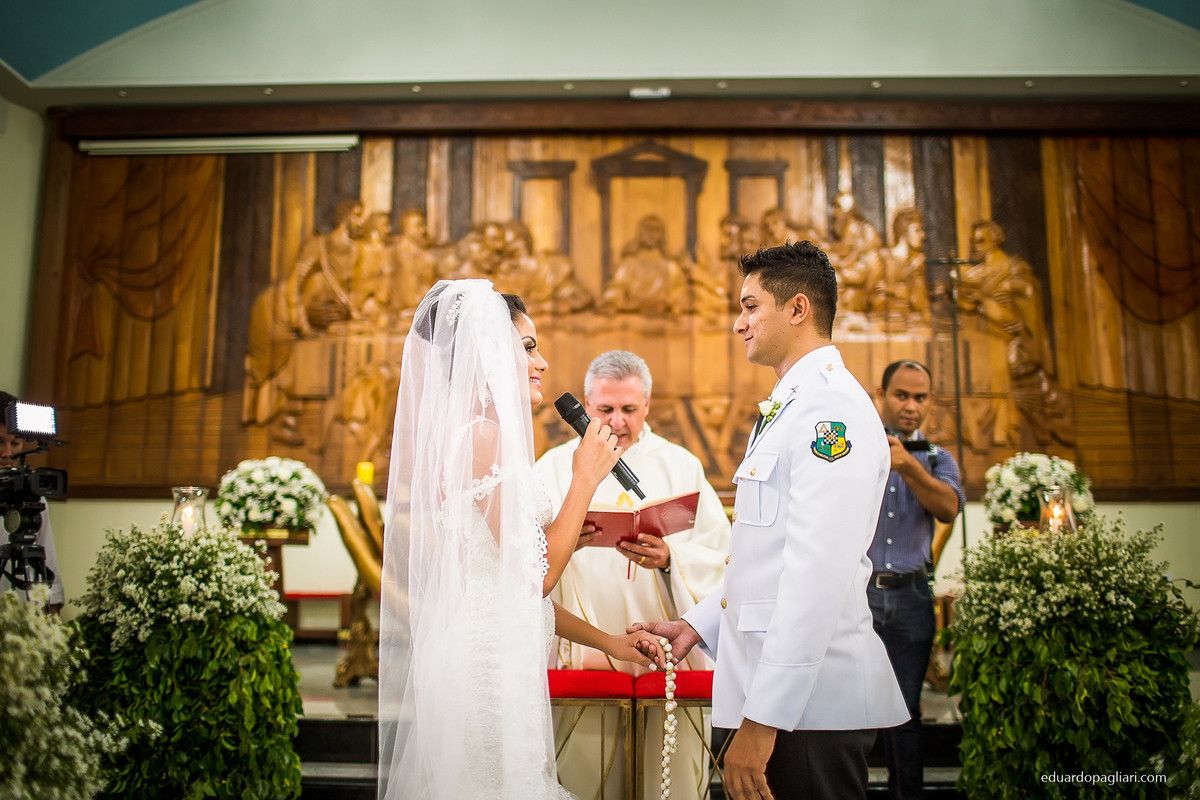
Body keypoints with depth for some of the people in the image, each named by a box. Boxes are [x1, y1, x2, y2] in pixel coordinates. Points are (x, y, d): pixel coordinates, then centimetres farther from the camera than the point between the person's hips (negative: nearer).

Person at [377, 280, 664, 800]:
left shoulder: (453, 433, 14)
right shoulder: (485, 433, -15)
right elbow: (537, 572, -16)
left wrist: (608, 642, 15)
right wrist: (586, 477, -5)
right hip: (488, 665, -9)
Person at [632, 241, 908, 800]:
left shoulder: (832, 406, -16)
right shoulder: (788, 408, 17)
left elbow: (819, 575, -24)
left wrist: (763, 719, -24)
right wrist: (699, 625, 14)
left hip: (809, 700, -9)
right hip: (767, 691, 9)